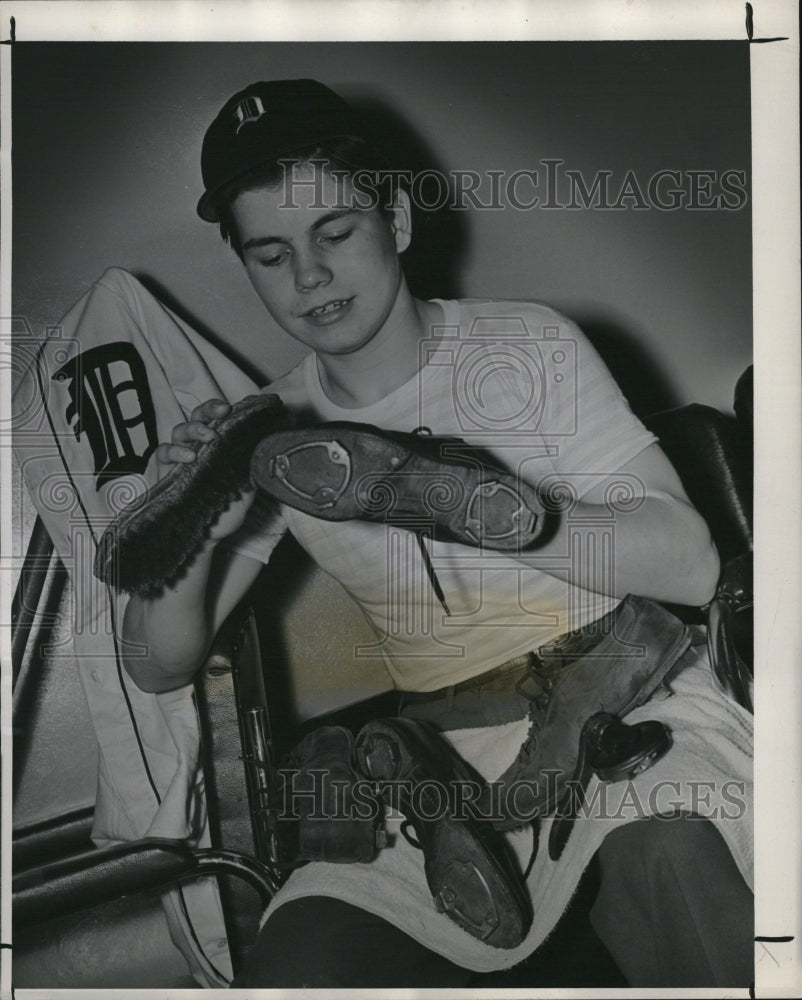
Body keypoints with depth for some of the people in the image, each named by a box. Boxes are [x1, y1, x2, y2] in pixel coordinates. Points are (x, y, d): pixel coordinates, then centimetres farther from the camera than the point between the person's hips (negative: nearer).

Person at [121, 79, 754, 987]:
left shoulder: (530, 347, -3)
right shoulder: (276, 434, 4)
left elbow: (690, 564, -11)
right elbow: (158, 666, 6)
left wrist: (472, 506, -27)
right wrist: (189, 541, -18)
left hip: (635, 705, -3)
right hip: (452, 762, 3)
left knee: (665, 855, -36)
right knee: (295, 967, -18)